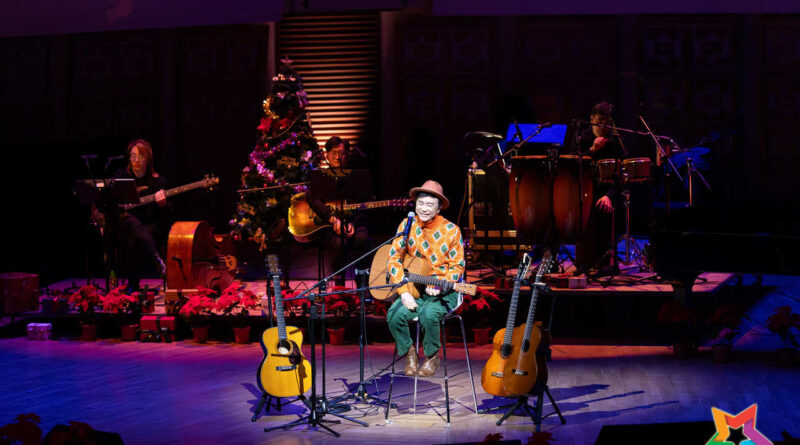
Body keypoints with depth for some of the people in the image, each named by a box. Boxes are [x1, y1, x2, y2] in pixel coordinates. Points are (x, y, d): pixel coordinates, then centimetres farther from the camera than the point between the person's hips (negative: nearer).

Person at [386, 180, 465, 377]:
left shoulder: (451, 231, -6)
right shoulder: (407, 225, 1)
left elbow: (457, 266, -3)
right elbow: (394, 259, -2)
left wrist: (439, 287, -20)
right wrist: (404, 292, -14)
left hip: (444, 292, -3)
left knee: (428, 314, -33)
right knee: (395, 315, -26)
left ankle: (432, 356, -5)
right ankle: (409, 353, 2)